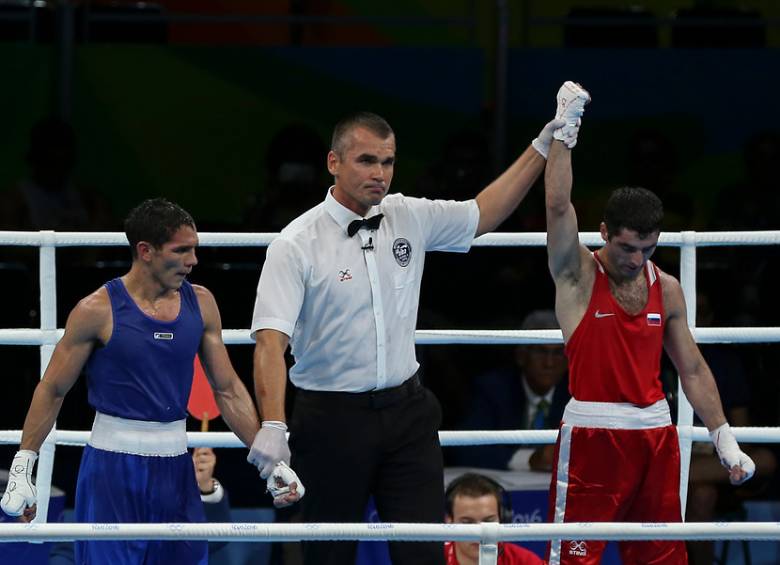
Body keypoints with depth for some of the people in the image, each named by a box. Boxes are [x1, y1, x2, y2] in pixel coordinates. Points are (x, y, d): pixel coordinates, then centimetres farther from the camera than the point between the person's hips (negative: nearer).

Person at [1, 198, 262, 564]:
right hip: (113, 463, -5)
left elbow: (228, 390, 12)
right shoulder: (98, 310, -8)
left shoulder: (201, 304, 5)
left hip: (174, 463, 5)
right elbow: (52, 390, -1)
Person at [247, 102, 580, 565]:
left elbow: (483, 215, 18)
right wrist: (272, 427, -31)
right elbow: (271, 339, -19)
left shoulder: (411, 218, 4)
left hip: (407, 410, 4)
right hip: (333, 418, -4)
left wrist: (542, 148, 11)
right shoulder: (296, 245, -11)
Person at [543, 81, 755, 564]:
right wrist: (566, 127, -21)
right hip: (592, 431, -5)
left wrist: (724, 439, 9)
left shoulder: (666, 289, 9)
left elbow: (693, 369, 14)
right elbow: (558, 206, -18)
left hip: (655, 434, 5)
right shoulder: (577, 275, -3)